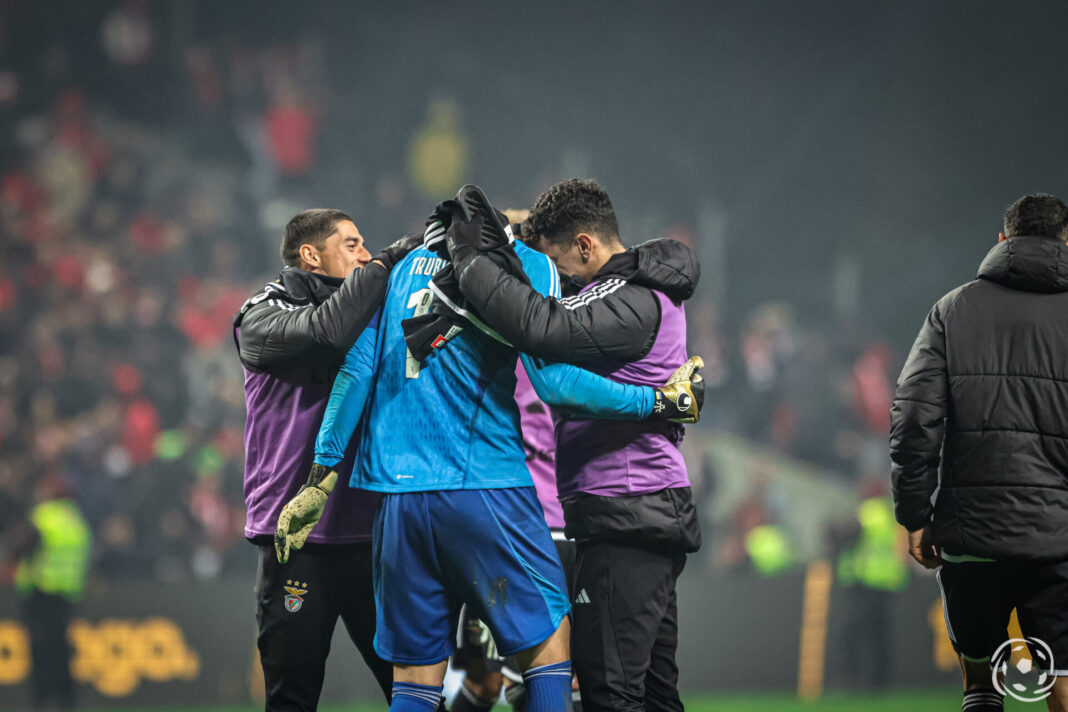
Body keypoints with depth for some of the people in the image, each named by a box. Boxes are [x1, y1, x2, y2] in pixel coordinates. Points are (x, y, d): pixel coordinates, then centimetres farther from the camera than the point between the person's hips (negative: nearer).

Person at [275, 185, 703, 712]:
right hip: (486, 488, -5)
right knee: (549, 639, 5)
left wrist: (321, 477, 12)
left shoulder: (403, 267, 18)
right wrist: (658, 402, -1)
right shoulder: (527, 266, 3)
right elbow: (554, 383, -9)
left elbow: (358, 370, 11)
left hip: (397, 494, 5)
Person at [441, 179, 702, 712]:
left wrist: (469, 263, -21)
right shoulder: (643, 293, 16)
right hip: (654, 515, 11)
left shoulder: (633, 303, -17)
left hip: (625, 519, -11)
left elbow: (544, 327, -30)